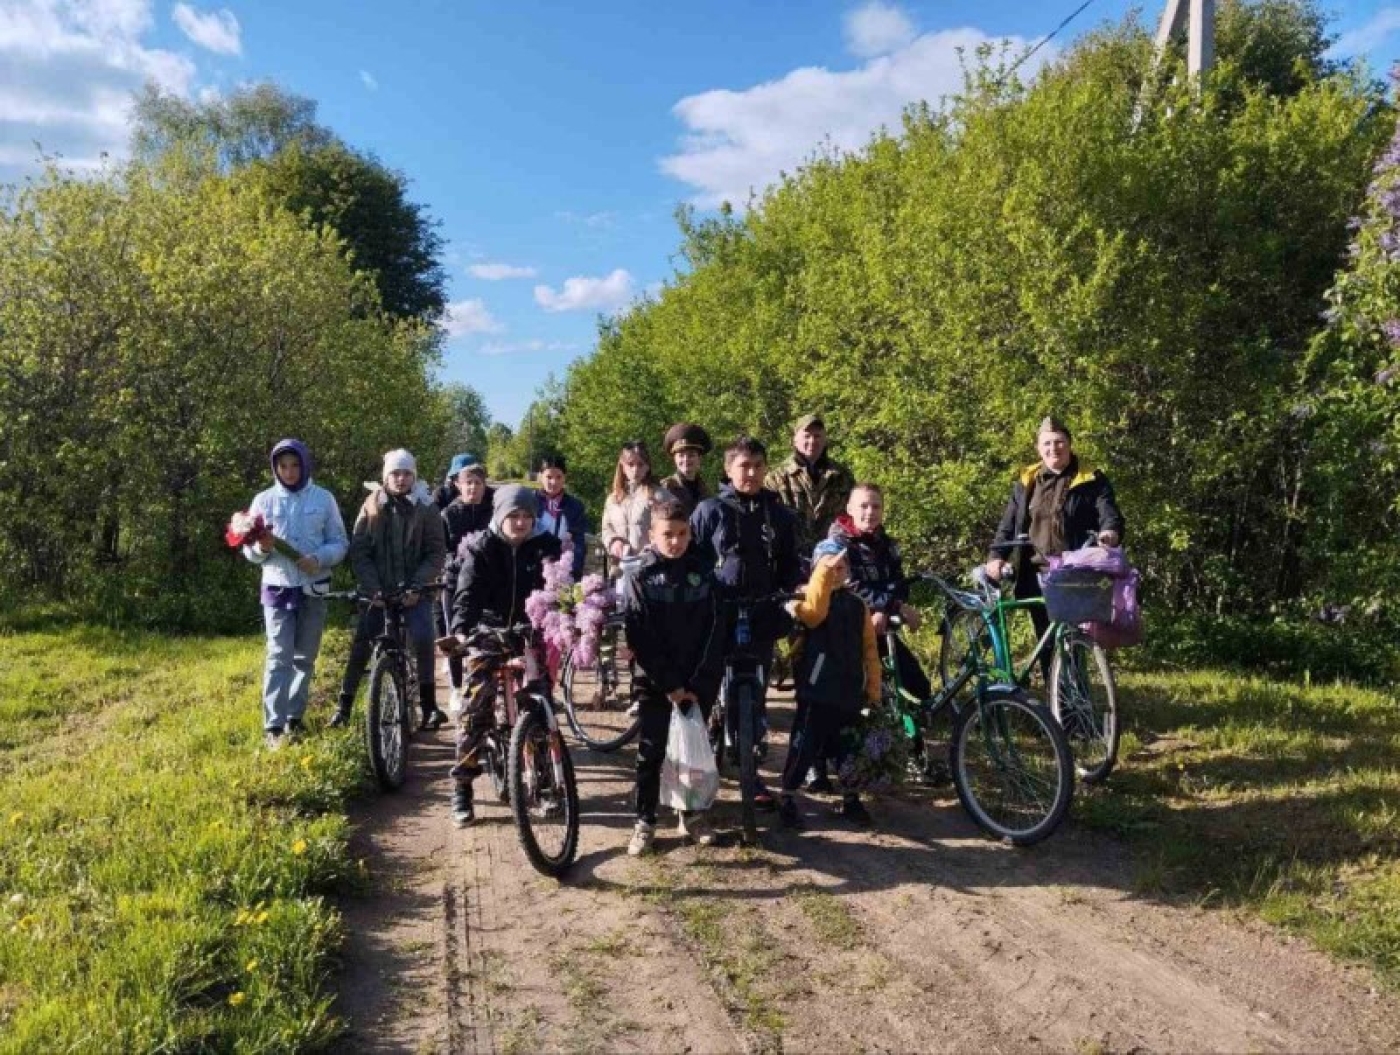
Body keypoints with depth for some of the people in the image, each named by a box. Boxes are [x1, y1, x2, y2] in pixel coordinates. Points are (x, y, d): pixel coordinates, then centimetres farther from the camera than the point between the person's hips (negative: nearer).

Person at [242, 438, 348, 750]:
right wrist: (262, 548, -19)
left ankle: (294, 718, 23)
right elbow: (249, 551, 4)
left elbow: (340, 543, 1)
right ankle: (273, 726, -10)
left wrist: (319, 559, -17)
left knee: (305, 657, 10)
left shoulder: (324, 498, 1)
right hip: (277, 588, -1)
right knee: (279, 657, -9)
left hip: (313, 589, 1)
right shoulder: (264, 500, 2)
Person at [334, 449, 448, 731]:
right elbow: (359, 552, -1)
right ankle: (344, 705, 9)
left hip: (413, 591, -1)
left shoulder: (426, 507, 0)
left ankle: (429, 704, -9)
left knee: (423, 638, -20)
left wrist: (416, 586, -16)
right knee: (361, 645, -6)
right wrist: (372, 588, -13)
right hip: (378, 591, 1)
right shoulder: (372, 506, 3)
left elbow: (437, 553, -3)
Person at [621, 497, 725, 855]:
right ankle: (645, 821, 16)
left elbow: (714, 629, -3)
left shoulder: (703, 572, 1)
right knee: (651, 753, 4)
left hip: (699, 683, 2)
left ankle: (691, 814, 28)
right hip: (655, 682, -2)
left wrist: (698, 682, -10)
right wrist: (670, 685, -14)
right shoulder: (639, 576, -6)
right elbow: (640, 637, -10)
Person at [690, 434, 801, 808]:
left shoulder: (779, 514, 8)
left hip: (761, 618, 2)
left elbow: (790, 566, 12)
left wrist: (795, 591, -6)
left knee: (756, 696, 6)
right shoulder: (710, 510, 0)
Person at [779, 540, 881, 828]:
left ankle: (851, 799, 30)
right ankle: (787, 798, 15)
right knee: (805, 746, 1)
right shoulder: (808, 596, -4)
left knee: (850, 749, 14)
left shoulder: (857, 605, 10)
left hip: (849, 691, 4)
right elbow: (814, 612, -30)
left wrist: (873, 688, 7)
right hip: (817, 690, -4)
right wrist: (824, 571, -36)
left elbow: (869, 650, 11)